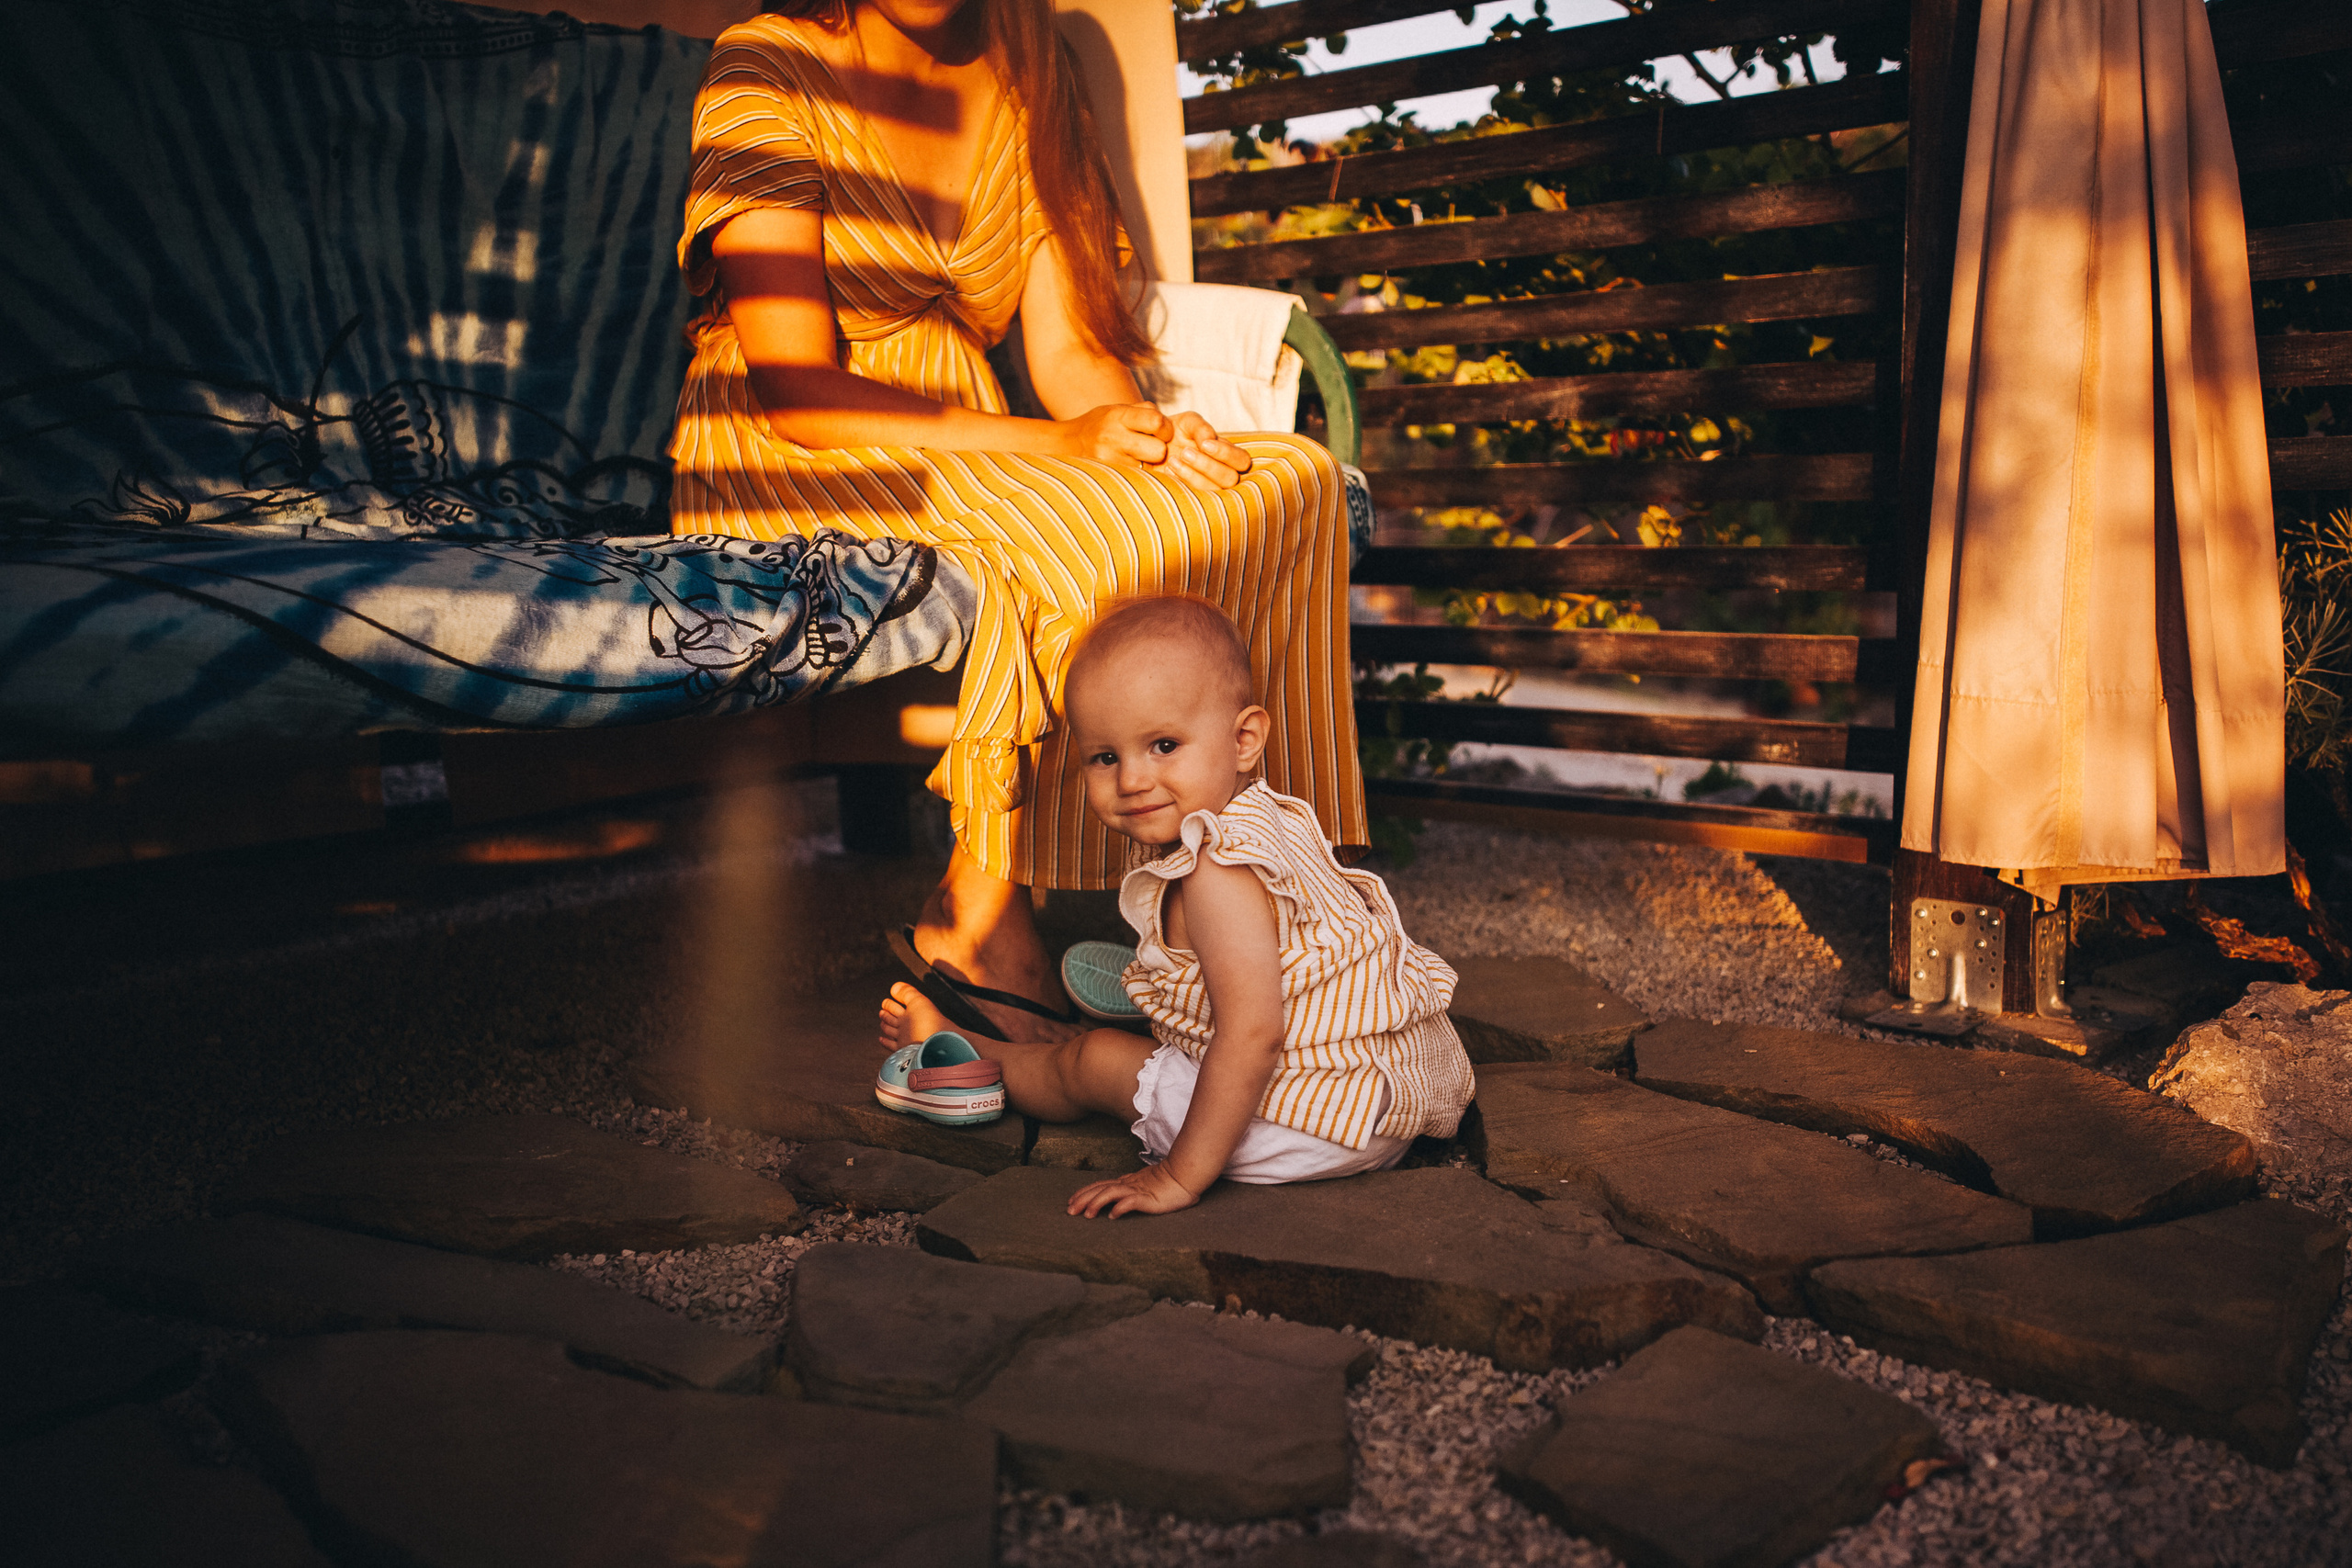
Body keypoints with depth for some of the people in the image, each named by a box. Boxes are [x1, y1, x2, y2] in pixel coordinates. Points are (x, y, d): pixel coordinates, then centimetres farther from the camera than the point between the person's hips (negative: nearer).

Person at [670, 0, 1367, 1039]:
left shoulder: (1022, 87, 11)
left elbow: (1070, 350, 4)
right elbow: (794, 393, -18)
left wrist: (1154, 440, -19)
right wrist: (1053, 444, -26)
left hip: (972, 473, 6)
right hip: (784, 476, -6)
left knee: (1291, 481, -17)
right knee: (1093, 538, -33)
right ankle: (980, 919, -18)